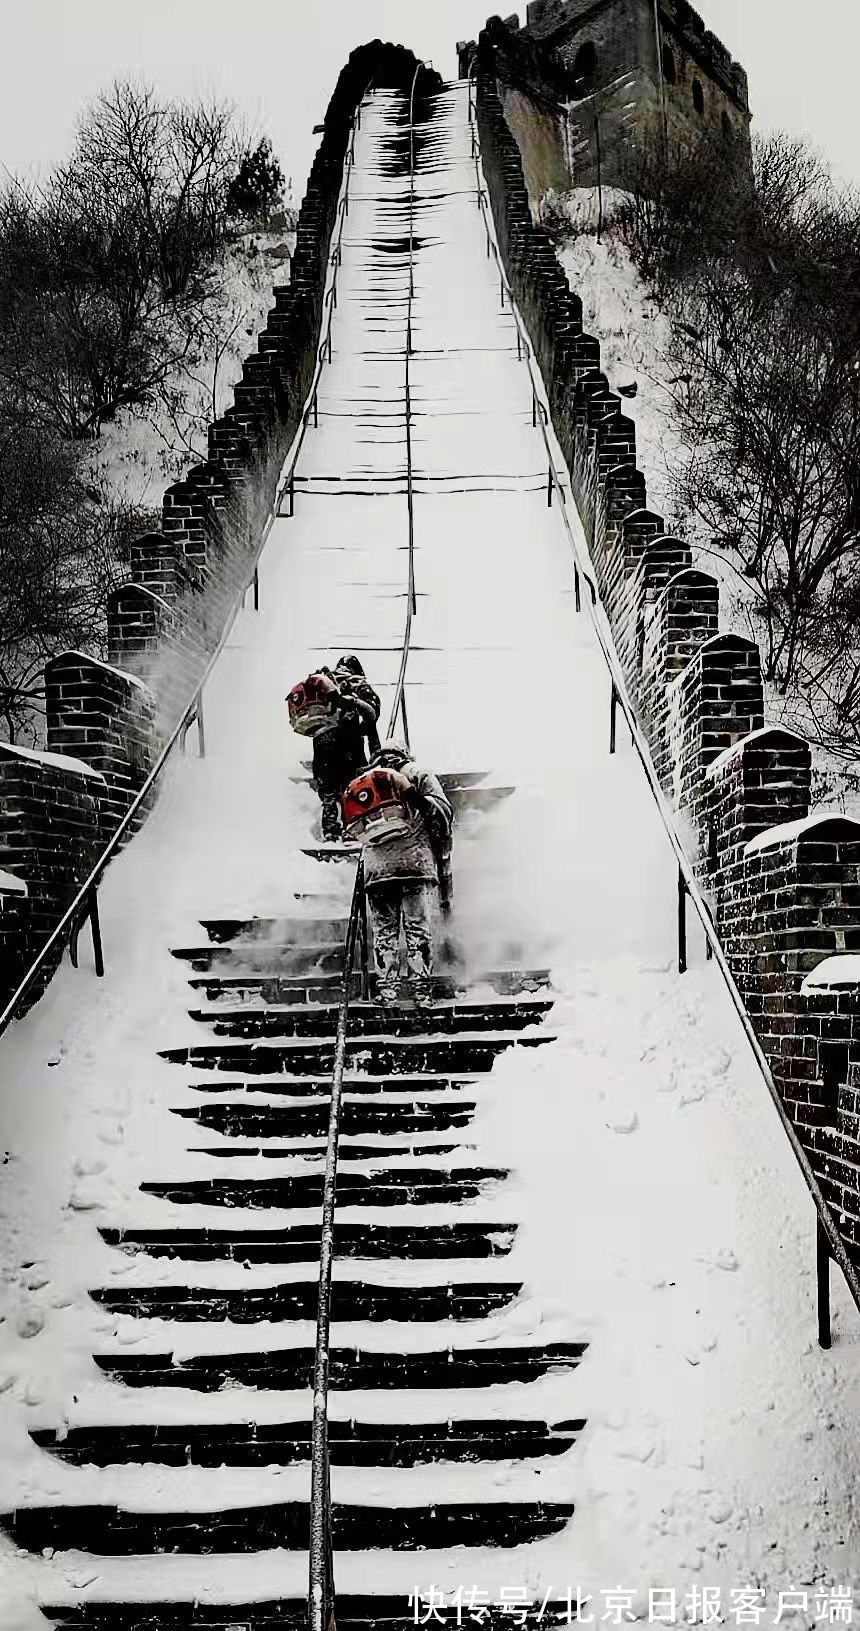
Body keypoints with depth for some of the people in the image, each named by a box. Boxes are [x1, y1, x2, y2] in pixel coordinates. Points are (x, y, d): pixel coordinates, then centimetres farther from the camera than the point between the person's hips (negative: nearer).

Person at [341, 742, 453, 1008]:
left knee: (383, 932, 9)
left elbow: (354, 830, 21)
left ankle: (386, 991, 5)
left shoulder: (358, 784, 25)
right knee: (418, 929, -1)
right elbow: (442, 814, 2)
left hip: (375, 868, 3)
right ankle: (422, 990, -5)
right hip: (415, 860, -3)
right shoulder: (417, 774, 14)